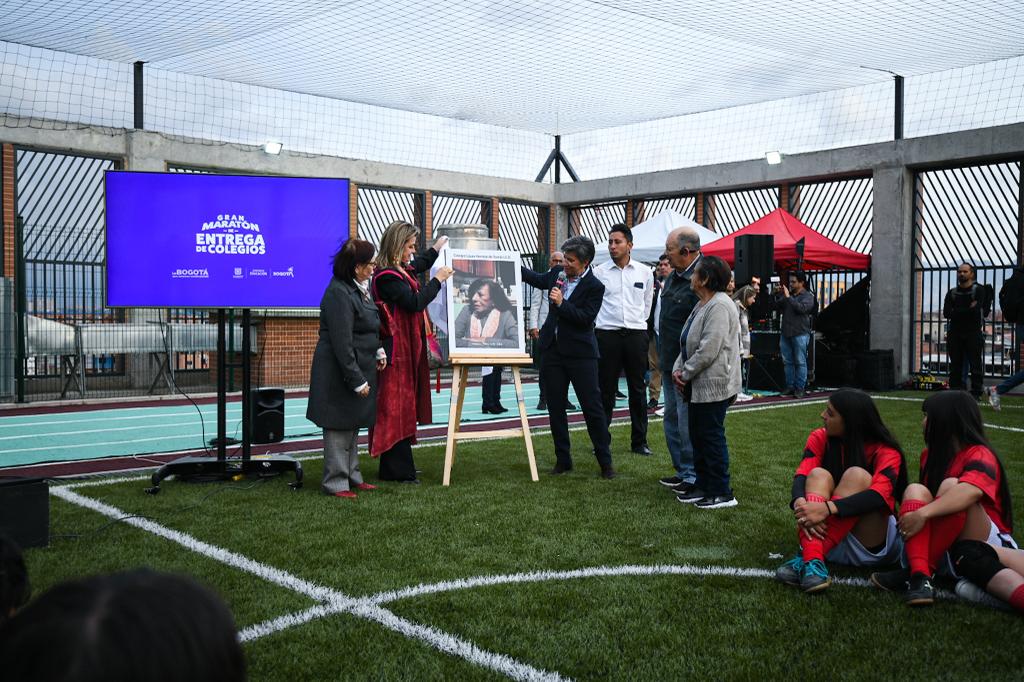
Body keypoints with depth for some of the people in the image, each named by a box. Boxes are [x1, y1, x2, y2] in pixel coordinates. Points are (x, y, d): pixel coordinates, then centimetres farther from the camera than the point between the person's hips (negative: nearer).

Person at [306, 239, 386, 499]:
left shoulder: (361, 288, 9)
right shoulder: (339, 294, -22)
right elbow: (341, 343, -25)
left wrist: (378, 351, 12)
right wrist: (357, 380, -23)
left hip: (359, 367, 10)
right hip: (340, 372, -10)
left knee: (353, 425, 17)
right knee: (340, 426, -1)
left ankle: (351, 476, 28)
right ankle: (335, 482, 8)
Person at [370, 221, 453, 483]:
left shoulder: (400, 270, 13)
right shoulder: (387, 276, -17)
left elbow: (421, 263, 35)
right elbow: (415, 302, -21)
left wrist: (439, 245, 37)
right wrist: (438, 279, -11)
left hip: (407, 349, 10)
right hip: (396, 350, -10)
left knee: (404, 406, 14)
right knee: (396, 408, -5)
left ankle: (399, 466, 23)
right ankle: (397, 470, 0)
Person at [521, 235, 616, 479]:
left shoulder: (594, 287, -12)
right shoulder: (557, 273, 5)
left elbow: (586, 318, -18)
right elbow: (538, 279, 25)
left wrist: (561, 303, -23)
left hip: (579, 352, -6)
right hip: (553, 349, 6)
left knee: (593, 407, -2)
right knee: (555, 408, 8)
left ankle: (605, 462, 8)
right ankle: (563, 460, 19)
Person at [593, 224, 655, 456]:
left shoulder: (644, 272, 6)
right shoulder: (599, 272, -1)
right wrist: (602, 322, 8)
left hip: (636, 334, 2)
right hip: (607, 334, -2)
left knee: (637, 390, 7)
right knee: (605, 390, 2)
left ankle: (639, 441, 15)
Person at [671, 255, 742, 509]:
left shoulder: (719, 306, -19)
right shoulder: (702, 305, 15)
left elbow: (708, 349, -24)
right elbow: (688, 344, 16)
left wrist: (686, 373, -14)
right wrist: (678, 369, 2)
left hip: (713, 385, -10)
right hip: (699, 385, 10)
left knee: (712, 436, -4)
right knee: (697, 435, 15)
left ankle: (722, 493, 4)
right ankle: (703, 485, 25)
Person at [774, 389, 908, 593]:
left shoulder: (885, 453, -10)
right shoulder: (820, 438, 0)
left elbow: (879, 495, -29)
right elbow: (802, 475, -16)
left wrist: (828, 508, -43)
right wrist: (800, 503, -39)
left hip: (871, 547, -3)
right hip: (826, 533, 3)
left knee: (857, 476, -27)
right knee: (818, 475, -22)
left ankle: (805, 559, -39)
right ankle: (812, 560, -46)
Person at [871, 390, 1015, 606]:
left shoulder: (980, 456, -13)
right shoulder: (930, 454, 10)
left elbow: (971, 492, -34)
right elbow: (925, 500, 10)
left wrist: (923, 513, -42)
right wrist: (910, 514, -9)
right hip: (946, 548, 6)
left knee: (950, 485, -28)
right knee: (915, 490, -18)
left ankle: (918, 571, -28)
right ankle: (919, 577, -38)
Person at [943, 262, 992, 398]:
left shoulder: (979, 290, 1)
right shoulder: (952, 293, 12)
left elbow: (976, 310, -15)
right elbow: (946, 313, -4)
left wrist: (957, 312, -8)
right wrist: (968, 310, -11)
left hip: (973, 332, -4)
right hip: (955, 333, 4)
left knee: (975, 365, -4)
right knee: (955, 366, 6)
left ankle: (976, 392, -1)